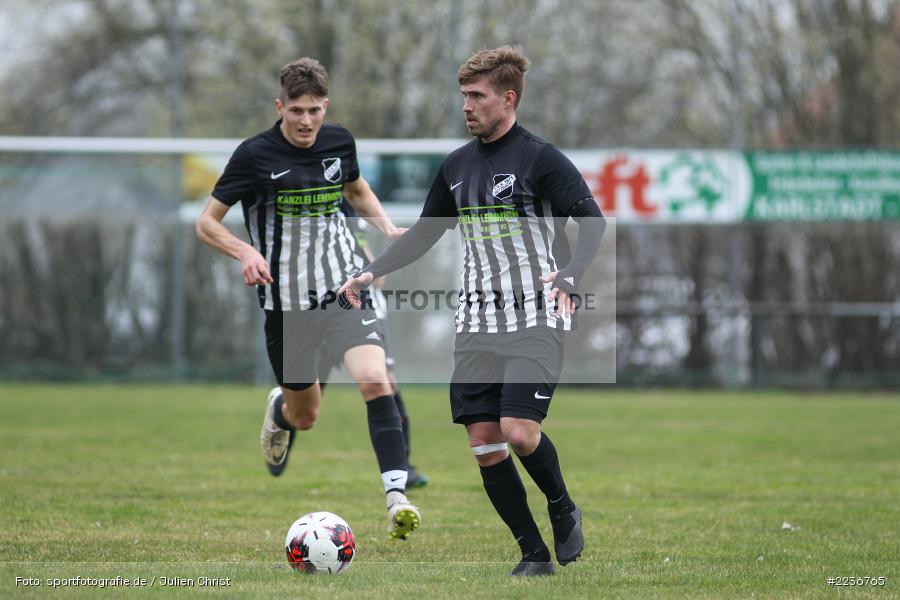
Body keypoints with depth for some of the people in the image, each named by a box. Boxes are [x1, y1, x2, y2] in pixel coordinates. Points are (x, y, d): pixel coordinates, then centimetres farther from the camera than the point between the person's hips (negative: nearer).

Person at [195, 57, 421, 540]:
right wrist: (245, 252, -24)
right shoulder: (255, 155, -9)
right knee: (305, 416, 10)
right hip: (287, 301, -2)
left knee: (374, 379, -22)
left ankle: (397, 497, -27)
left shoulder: (339, 142, 2)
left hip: (345, 287, 2)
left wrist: (387, 228, 7)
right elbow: (206, 222, -5)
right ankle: (278, 410, 49)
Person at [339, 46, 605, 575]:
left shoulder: (540, 158, -7)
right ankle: (535, 556, 8)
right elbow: (425, 234, 23)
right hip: (478, 323, 6)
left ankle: (564, 511, 9)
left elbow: (593, 222, -12)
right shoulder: (457, 166, 12)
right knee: (484, 445, -1)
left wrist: (570, 276, -28)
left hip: (536, 320, -6)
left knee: (519, 432, -20)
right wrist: (371, 273, 13)